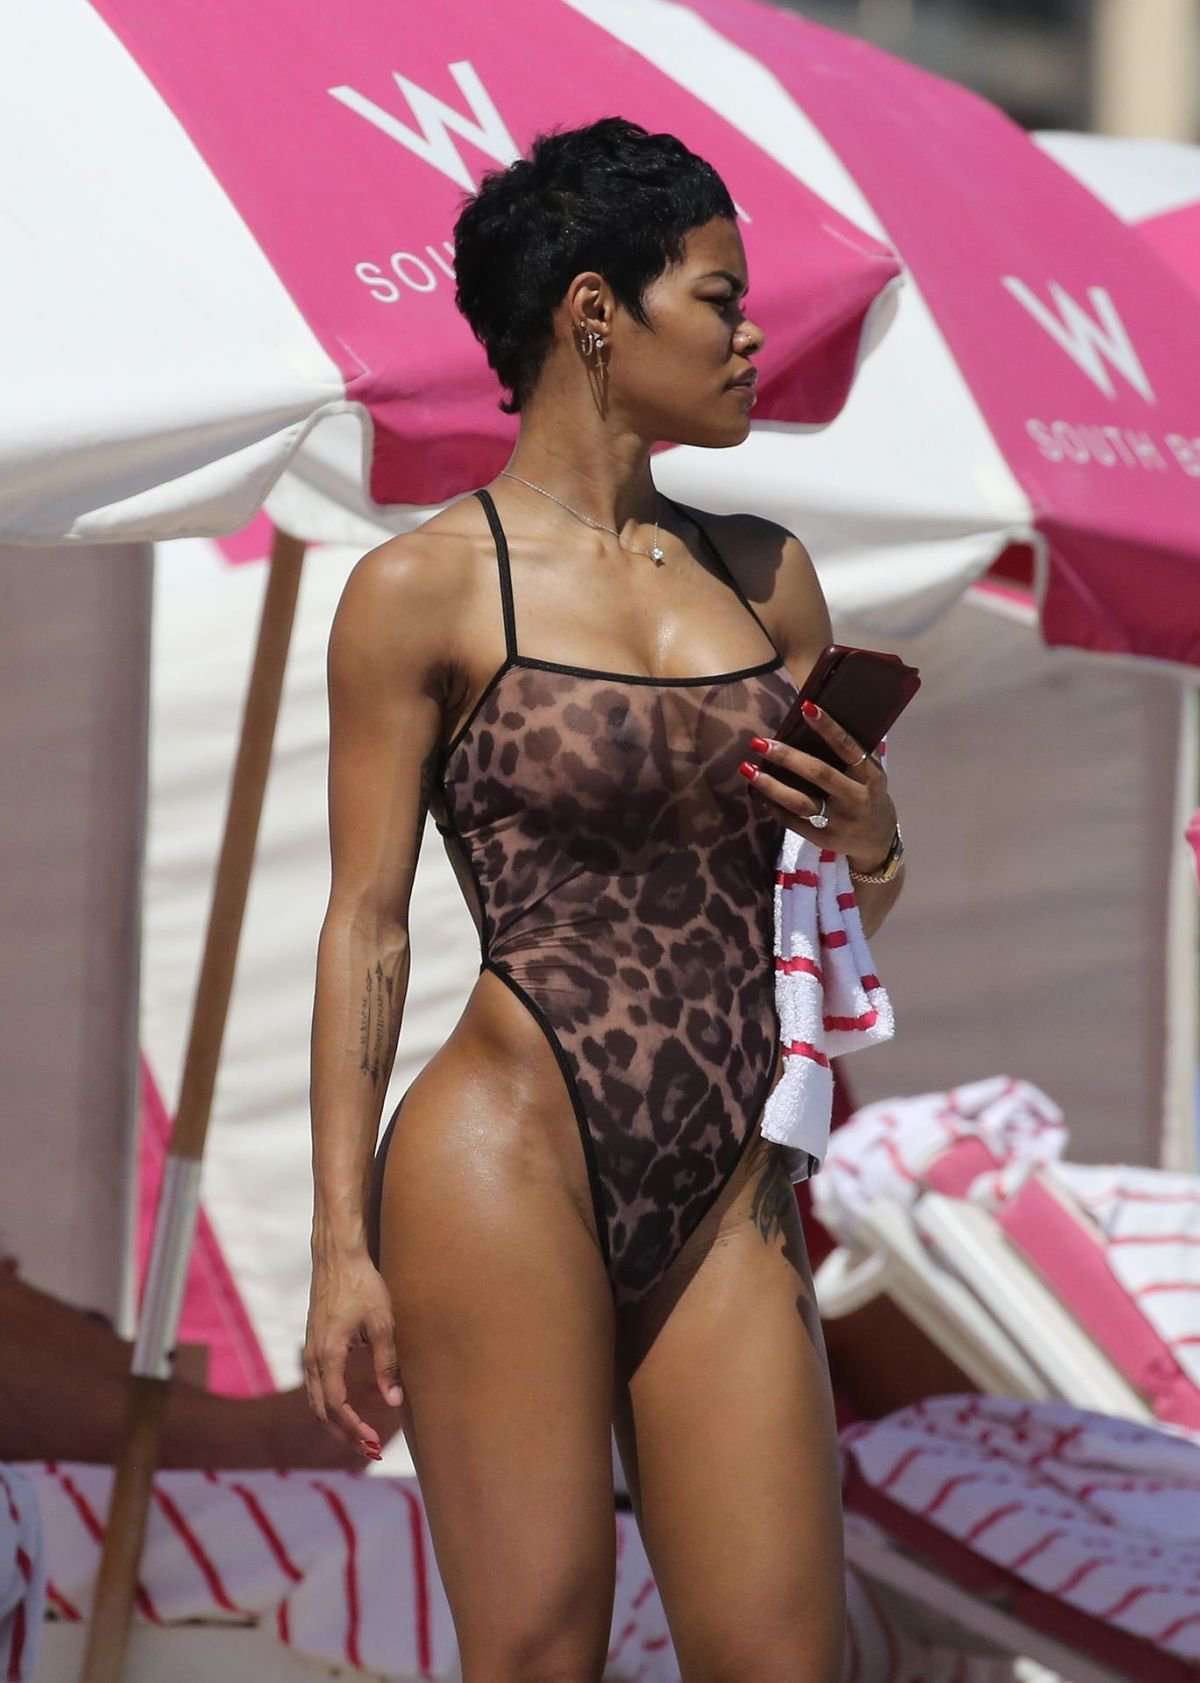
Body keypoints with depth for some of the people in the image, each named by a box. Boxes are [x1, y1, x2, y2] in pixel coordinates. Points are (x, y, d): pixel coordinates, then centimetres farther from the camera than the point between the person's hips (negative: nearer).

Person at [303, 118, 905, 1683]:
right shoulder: (424, 586, -1)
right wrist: (342, 1242, -7)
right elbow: (368, 922, -2)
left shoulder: (766, 572, 15)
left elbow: (861, 897, 22)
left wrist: (864, 833, -2)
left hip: (731, 1197, 5)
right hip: (515, 1161, -5)